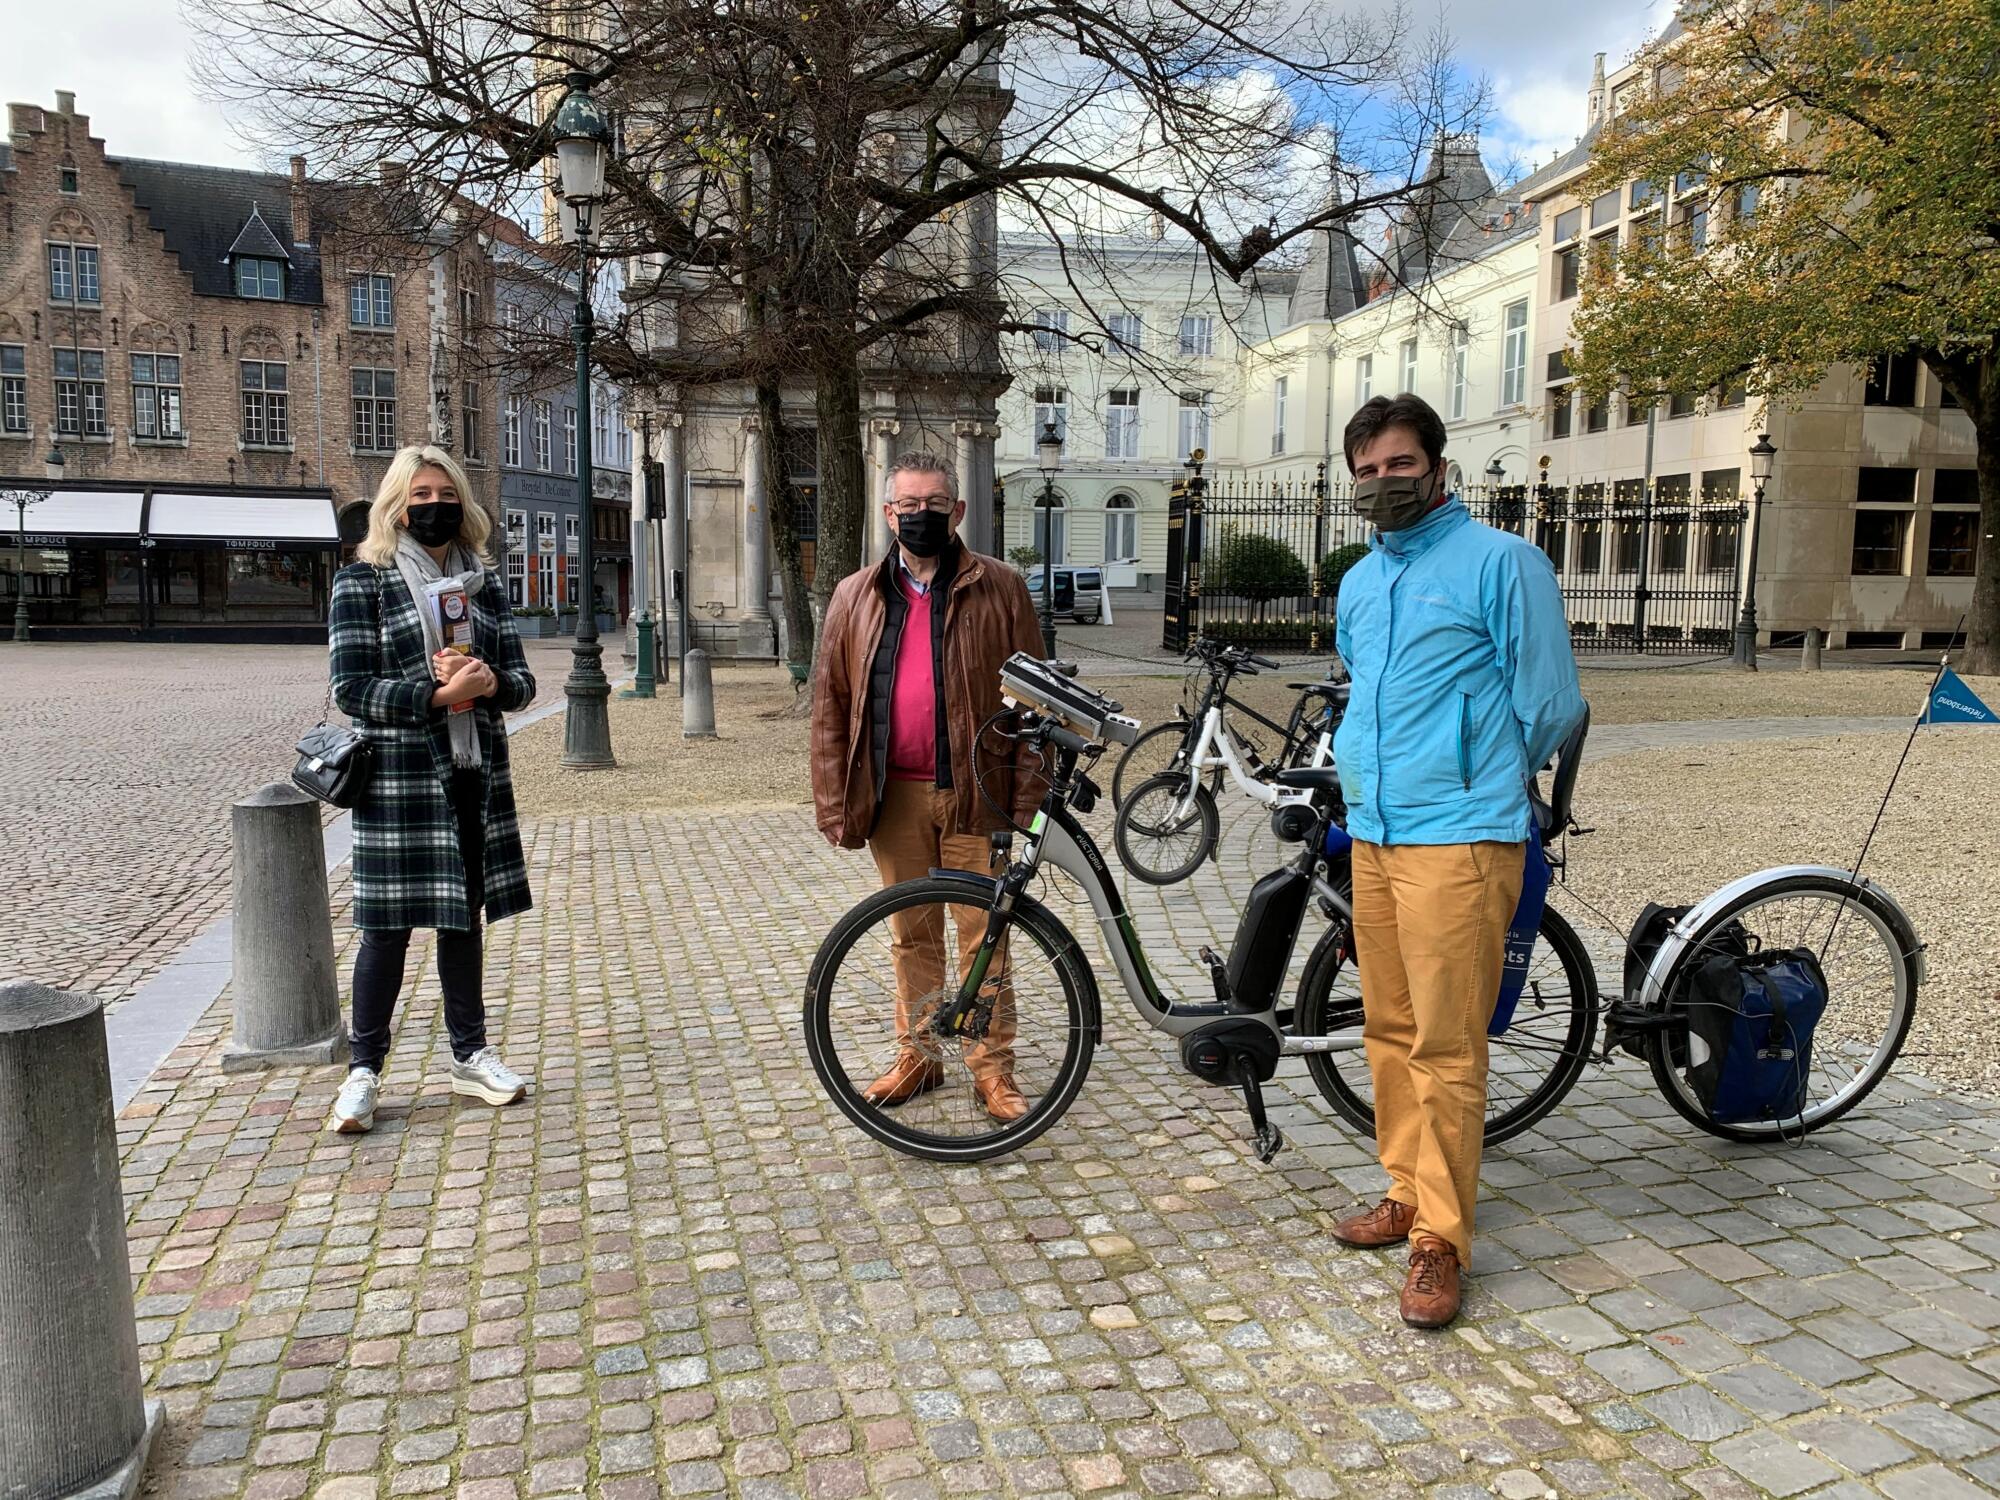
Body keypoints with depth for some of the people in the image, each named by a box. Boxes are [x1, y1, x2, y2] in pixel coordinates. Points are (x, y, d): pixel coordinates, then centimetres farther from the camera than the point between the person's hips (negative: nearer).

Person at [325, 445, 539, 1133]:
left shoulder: (483, 582, 11)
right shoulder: (363, 581, -3)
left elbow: (521, 680, 9)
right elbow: (351, 688, -10)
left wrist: (490, 682, -13)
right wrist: (439, 694, -21)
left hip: (476, 774, 5)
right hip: (397, 778, -4)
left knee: (463, 912, 13)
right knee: (388, 922, 0)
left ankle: (470, 1055, 25)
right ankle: (363, 1071, 14)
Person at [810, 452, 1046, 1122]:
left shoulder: (1000, 588, 0)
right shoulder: (855, 597, 8)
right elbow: (830, 706, 7)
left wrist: (1027, 798, -7)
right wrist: (836, 805, 1)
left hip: (974, 792, -2)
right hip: (895, 796, 3)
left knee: (982, 934, 4)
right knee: (911, 935, 13)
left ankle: (993, 1069, 17)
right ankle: (917, 1058, 27)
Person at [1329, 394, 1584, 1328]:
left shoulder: (1501, 561, -6)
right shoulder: (1358, 583, 16)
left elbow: (1550, 703, -4)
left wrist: (1482, 783, 8)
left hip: (1457, 840, -7)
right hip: (1372, 835, 7)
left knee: (1445, 1048, -4)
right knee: (1390, 1031, 14)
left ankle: (1440, 1239, 6)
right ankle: (1407, 1191, 28)